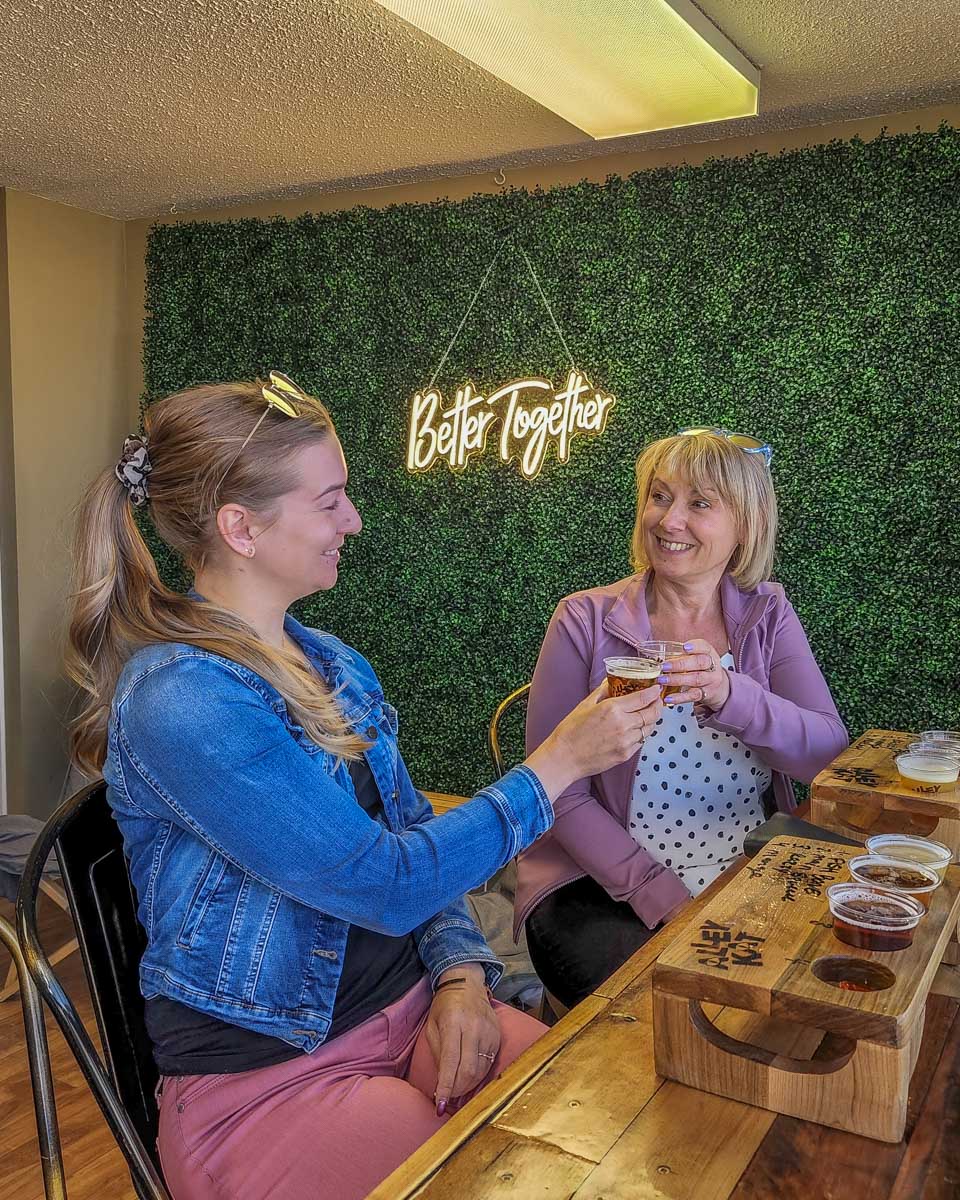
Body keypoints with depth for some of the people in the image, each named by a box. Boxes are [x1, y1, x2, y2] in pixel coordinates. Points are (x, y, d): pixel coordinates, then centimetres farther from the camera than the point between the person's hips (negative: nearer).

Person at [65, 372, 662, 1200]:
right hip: (267, 1072, -6)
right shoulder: (177, 701, -20)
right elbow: (387, 882, -22)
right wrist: (559, 763, -14)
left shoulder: (335, 666, 7)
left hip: (415, 1011, 7)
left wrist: (462, 974, -6)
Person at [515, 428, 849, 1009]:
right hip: (603, 890, -3)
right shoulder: (586, 622, -6)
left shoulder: (768, 617, 3)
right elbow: (557, 793, -8)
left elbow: (831, 756, -9)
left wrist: (730, 694, -28)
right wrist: (661, 897, -18)